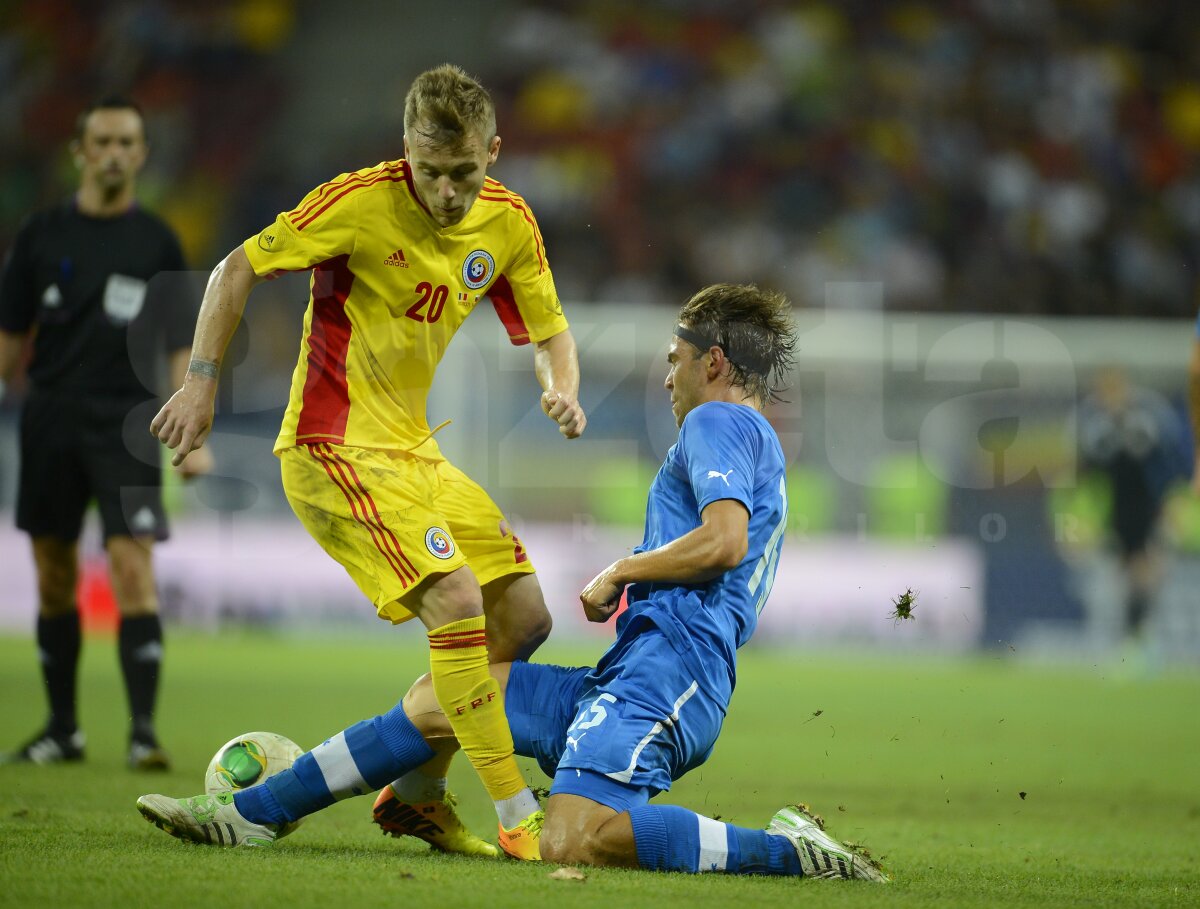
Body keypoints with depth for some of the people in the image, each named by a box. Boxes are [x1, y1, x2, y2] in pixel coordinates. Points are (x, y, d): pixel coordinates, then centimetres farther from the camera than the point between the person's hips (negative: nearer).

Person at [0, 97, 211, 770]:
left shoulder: (155, 242, 3)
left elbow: (180, 344, 1)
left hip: (126, 424, -2)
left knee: (134, 568, -14)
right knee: (54, 578, 6)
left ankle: (144, 729, -15)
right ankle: (64, 729, 17)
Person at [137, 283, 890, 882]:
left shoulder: (718, 423, 0)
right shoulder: (759, 454, 30)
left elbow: (725, 539, -19)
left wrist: (620, 573, -5)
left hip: (664, 669, -11)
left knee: (571, 840, -31)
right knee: (442, 698, 12)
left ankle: (784, 851, -26)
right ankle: (252, 814, 14)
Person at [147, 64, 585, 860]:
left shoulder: (509, 224, 0)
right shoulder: (362, 202, -18)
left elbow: (549, 332, 11)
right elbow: (239, 270, -10)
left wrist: (564, 391, -10)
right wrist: (202, 383, -15)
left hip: (415, 450, 8)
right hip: (334, 450, -8)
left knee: (525, 618, 6)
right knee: (456, 599, -22)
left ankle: (421, 791, 19)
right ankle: (517, 816, -16)